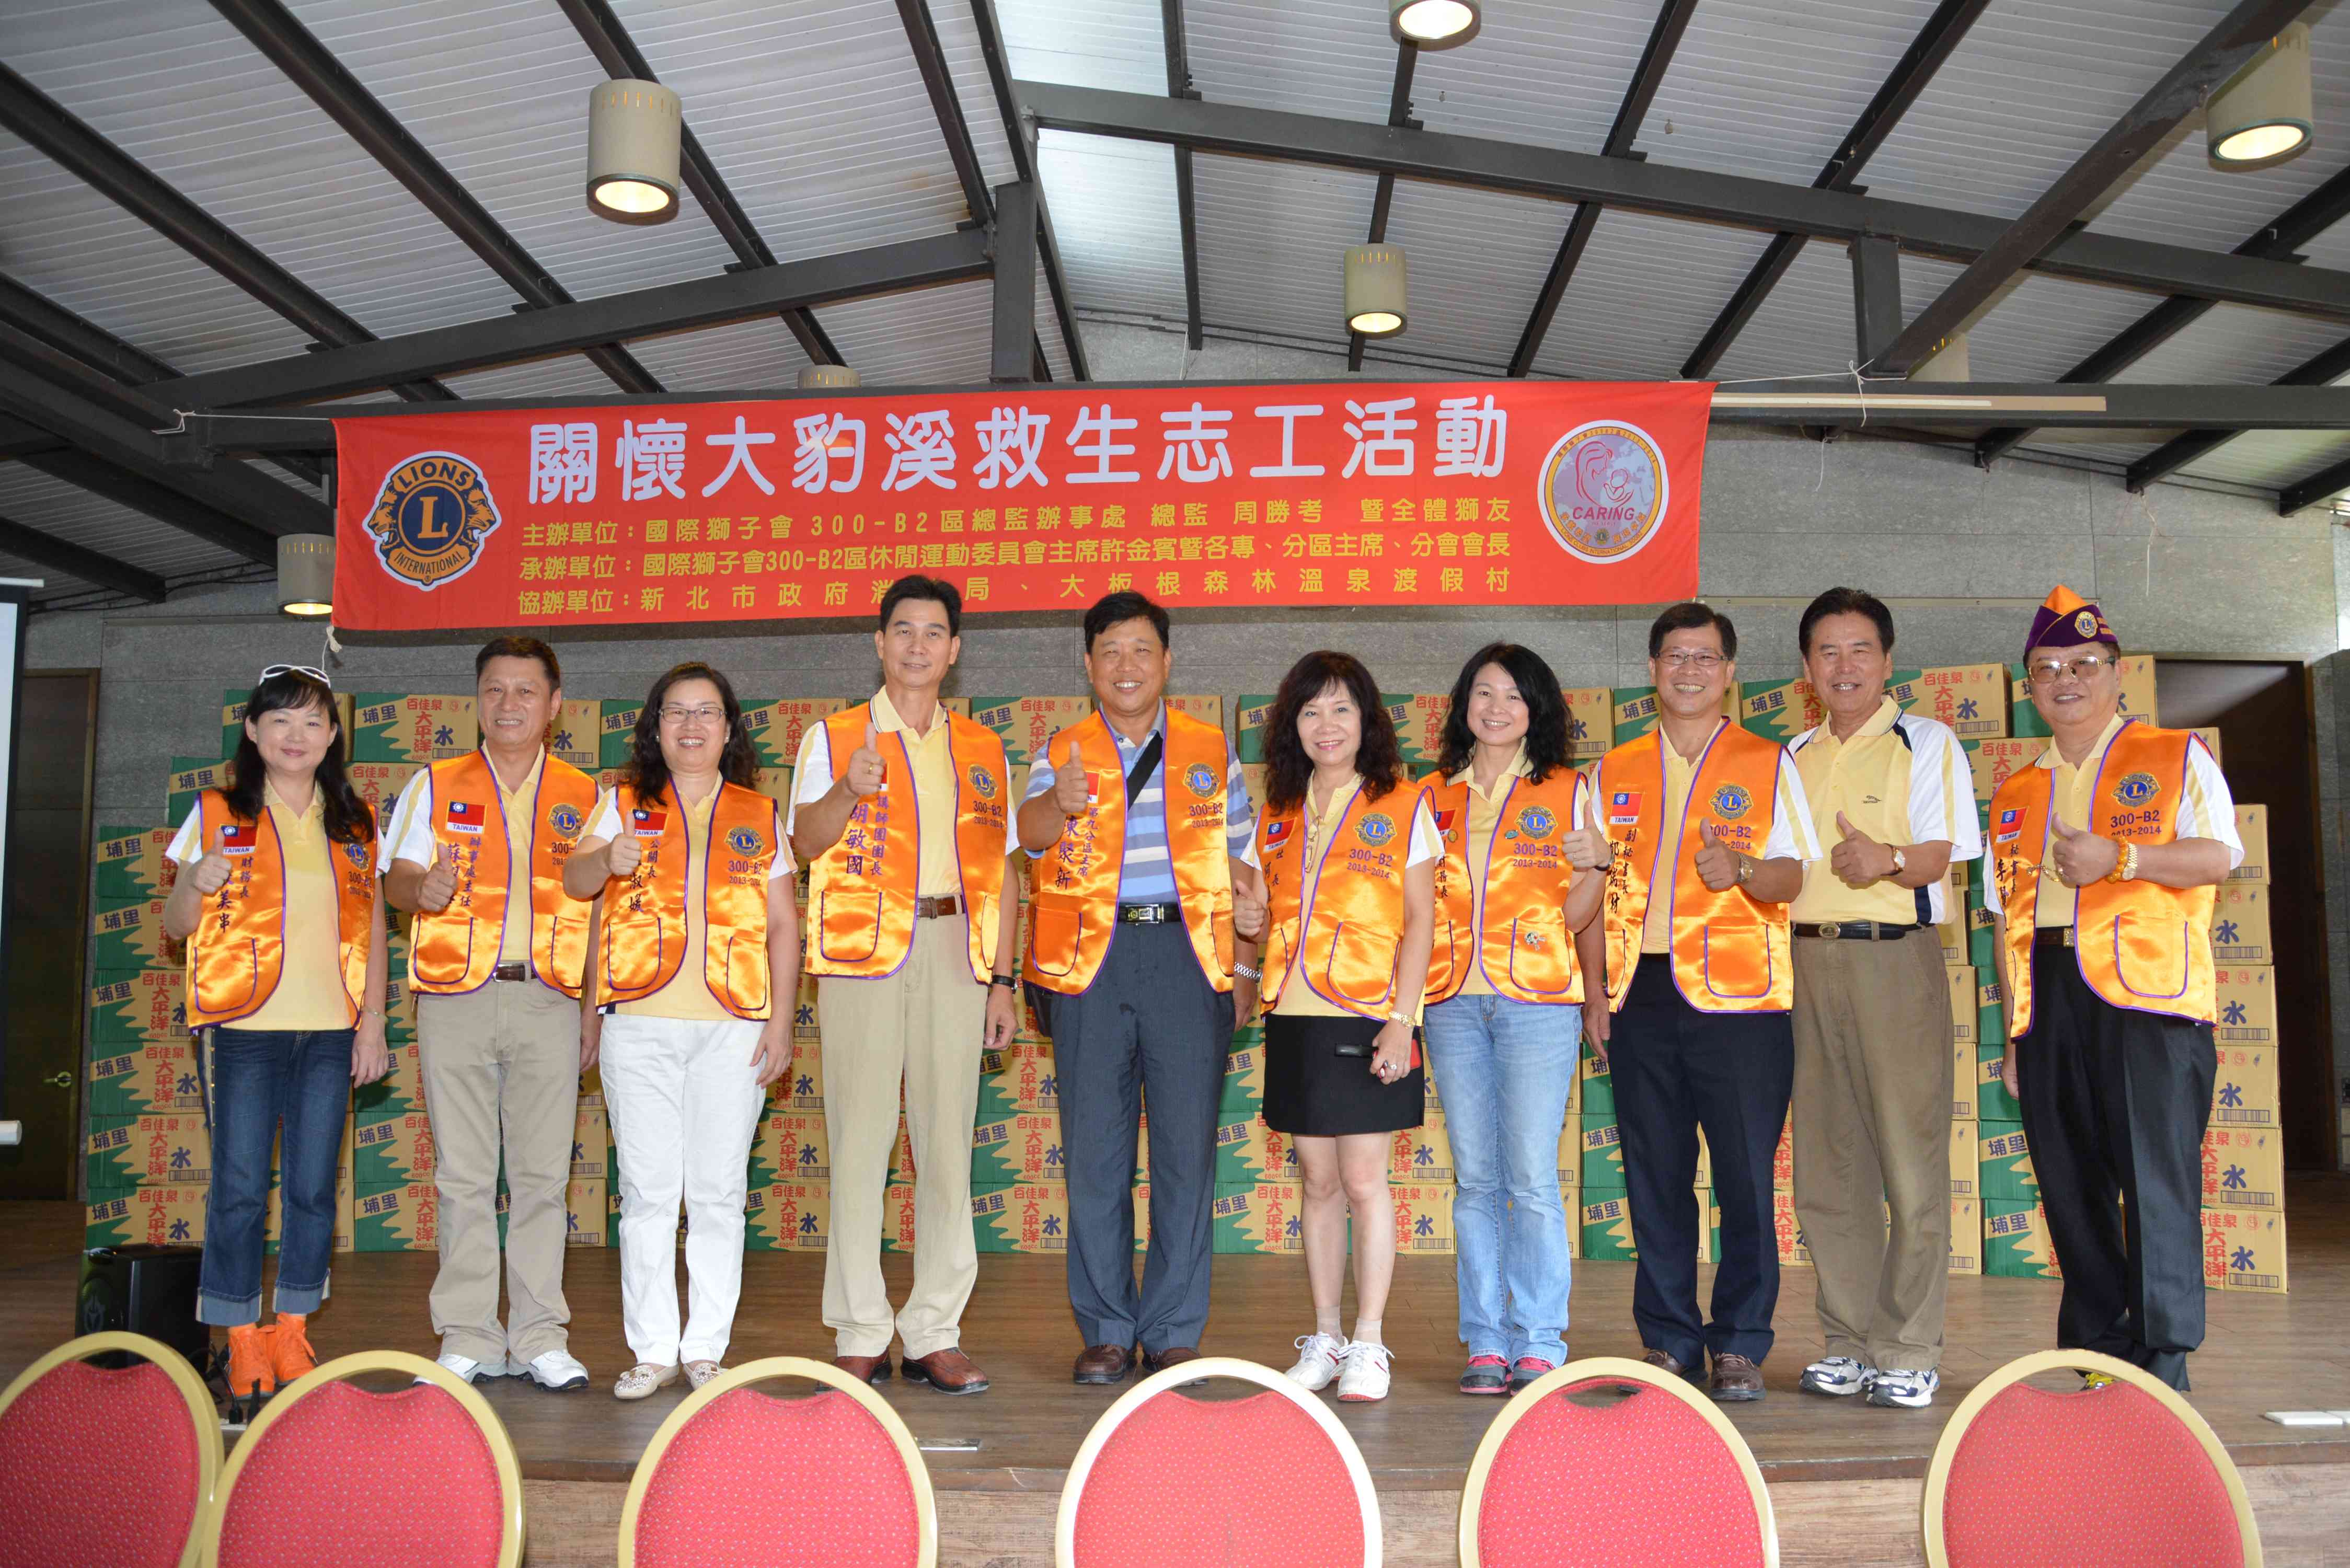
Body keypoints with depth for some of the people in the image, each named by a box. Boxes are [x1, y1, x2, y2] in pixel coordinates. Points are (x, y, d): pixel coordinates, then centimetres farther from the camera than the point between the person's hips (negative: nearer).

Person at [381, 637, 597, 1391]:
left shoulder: (584, 797, 11)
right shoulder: (435, 786, 11)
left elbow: (597, 903, 11)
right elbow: (396, 879, 7)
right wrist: (423, 890, -18)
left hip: (547, 999, 0)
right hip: (455, 997, 0)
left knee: (542, 1173, 1)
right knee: (463, 1174, 2)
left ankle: (541, 1337, 9)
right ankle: (470, 1338, 12)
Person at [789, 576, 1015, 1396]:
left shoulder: (982, 749, 16)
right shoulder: (834, 736, 9)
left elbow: (997, 872, 14)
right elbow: (806, 843, -4)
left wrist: (1002, 980, 8)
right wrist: (850, 790, -23)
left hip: (954, 951, 2)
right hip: (863, 950, -2)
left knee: (948, 1141, 2)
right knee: (860, 1140, -3)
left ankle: (936, 1334, 10)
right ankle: (860, 1336, 6)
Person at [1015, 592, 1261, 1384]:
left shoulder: (1210, 749, 12)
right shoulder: (1061, 753, 9)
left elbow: (1241, 861, 13)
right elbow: (1031, 836, -11)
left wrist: (1245, 963, 5)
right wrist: (1060, 803, -34)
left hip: (1188, 954, 0)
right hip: (1090, 957, 0)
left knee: (1186, 1145, 1)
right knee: (1094, 1147, 3)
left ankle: (1174, 1332, 12)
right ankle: (1105, 1330, 14)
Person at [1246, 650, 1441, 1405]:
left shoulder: (1403, 807, 0)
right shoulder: (1278, 817, 12)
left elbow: (1420, 921, -5)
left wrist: (1401, 1019, -12)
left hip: (1367, 1018, -4)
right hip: (1296, 1021, 4)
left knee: (1363, 1180, -2)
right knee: (1318, 1181, 10)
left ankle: (1368, 1343, 9)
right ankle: (1324, 1337, 19)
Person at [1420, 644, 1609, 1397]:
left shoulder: (1566, 791, 6)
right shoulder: (1435, 796, 13)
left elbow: (1574, 915, 5)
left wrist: (1596, 866, -13)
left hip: (1538, 1001, -3)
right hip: (1453, 1002, 3)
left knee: (1531, 1178, -4)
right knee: (1475, 1179, 6)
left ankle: (1539, 1344, 6)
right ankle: (1485, 1343, 13)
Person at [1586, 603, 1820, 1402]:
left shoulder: (1767, 764, 7)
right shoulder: (1614, 773, 14)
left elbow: (1793, 875, 1)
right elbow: (1595, 888, 14)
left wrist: (1741, 870, -21)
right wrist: (1594, 991, 5)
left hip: (1738, 998, -2)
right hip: (1642, 997, 3)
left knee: (1745, 1178, -1)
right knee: (1655, 1178, 6)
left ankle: (1740, 1347, 11)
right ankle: (1669, 1342, 17)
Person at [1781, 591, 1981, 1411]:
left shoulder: (1928, 743, 4)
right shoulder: (1792, 758, 18)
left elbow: (1945, 852, -7)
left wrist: (1889, 860, -27)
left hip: (1896, 956, -4)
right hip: (1807, 960, 5)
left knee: (1910, 1159, -4)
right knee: (1826, 1164, 6)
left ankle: (1910, 1351, 5)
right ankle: (1850, 1341, 16)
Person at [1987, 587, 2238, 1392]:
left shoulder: (2176, 757, 8)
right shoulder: (2015, 795, 19)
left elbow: (2219, 856, -5)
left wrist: (2118, 857, -18)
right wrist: (2013, 1033, 13)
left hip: (2147, 993, -4)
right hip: (2048, 1001, 5)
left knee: (2156, 1173, -9)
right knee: (2070, 1184, 5)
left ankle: (2164, 1360, -2)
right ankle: (2099, 1353, 15)